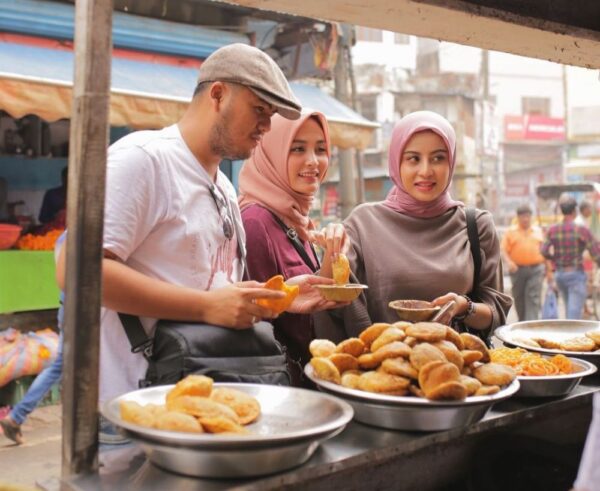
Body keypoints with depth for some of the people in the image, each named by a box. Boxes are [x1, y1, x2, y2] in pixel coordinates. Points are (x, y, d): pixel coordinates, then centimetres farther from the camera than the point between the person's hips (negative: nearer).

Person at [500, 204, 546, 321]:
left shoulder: (538, 231, 13)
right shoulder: (511, 232, 5)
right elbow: (503, 250, -2)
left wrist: (546, 267, 13)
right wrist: (508, 262, -18)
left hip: (536, 269, 0)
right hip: (518, 269, 0)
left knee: (533, 298, -10)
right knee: (519, 298, 8)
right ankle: (522, 322, 23)